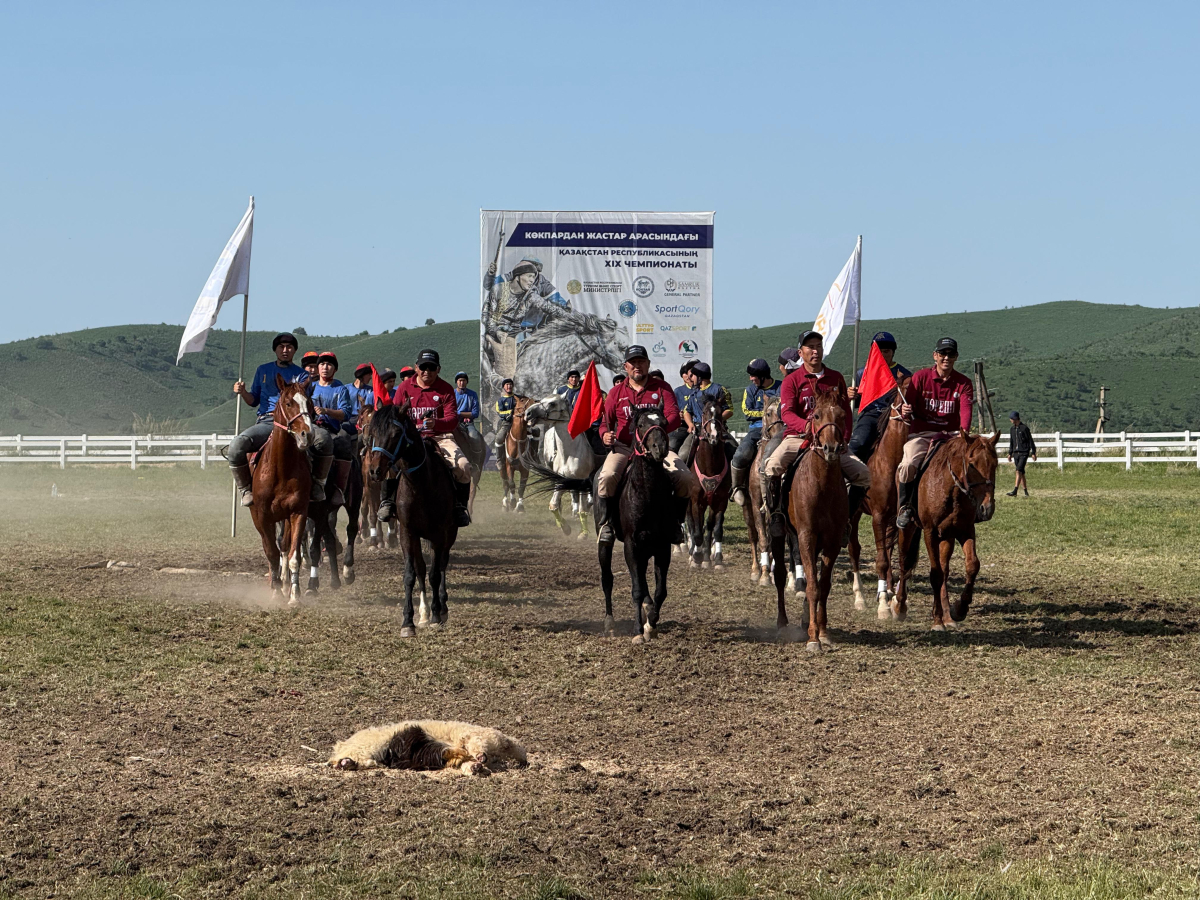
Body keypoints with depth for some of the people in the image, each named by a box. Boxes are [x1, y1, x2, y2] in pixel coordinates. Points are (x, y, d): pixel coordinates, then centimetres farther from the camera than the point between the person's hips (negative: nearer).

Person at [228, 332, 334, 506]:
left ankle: (317, 483, -11)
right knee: (236, 446, -29)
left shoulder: (301, 375, 13)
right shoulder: (263, 370, 18)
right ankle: (245, 488, -6)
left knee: (324, 437, -31)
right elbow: (254, 401, 21)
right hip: (265, 422, 1)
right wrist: (243, 392, -1)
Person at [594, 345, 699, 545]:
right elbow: (606, 422, 11)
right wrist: (605, 435, -14)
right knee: (607, 477, -32)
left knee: (688, 480, -19)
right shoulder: (616, 392, 10)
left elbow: (674, 416, -6)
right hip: (623, 447, 0)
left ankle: (676, 522, 1)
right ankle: (605, 524, -15)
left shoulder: (661, 388, 7)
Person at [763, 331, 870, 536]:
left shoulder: (836, 379, 13)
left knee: (864, 475, -12)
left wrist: (843, 439, -3)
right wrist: (807, 426, -32)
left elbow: (846, 412, 15)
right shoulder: (792, 381, 2)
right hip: (797, 438, -3)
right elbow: (787, 413, -12)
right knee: (773, 465, -32)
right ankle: (776, 513, -15)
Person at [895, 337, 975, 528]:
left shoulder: (964, 383, 6)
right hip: (921, 433, -2)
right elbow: (908, 404, -2)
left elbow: (965, 410, -9)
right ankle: (905, 507, -10)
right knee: (908, 465, -28)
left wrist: (963, 432, -29)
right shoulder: (920, 377, 4)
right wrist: (905, 410, -28)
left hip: (950, 435, 2)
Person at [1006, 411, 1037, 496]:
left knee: (1019, 471, -16)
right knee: (1021, 473, 8)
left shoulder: (1024, 428, -8)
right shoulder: (1012, 429, 11)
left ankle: (1015, 491, -23)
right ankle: (1025, 491, 14)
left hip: (1024, 453, -7)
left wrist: (1033, 453, -8)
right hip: (1016, 453, 7)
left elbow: (1030, 441, -6)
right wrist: (1010, 453, 17)